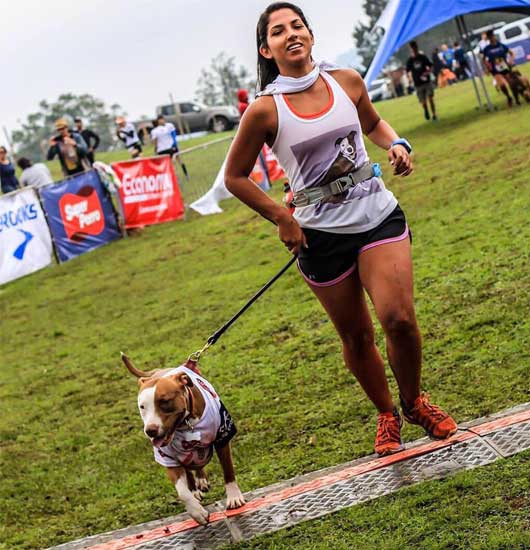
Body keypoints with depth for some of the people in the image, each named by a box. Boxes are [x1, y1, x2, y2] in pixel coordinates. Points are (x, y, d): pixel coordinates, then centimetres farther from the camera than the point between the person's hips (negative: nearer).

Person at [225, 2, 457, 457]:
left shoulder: (347, 82, 0)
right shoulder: (265, 111, -10)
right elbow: (235, 177, 0)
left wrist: (396, 144, 1)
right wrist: (283, 219, -6)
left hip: (378, 214, 1)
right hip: (321, 233, -1)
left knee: (398, 317, -16)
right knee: (356, 337, 9)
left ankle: (414, 402, 12)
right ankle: (387, 415, 35)